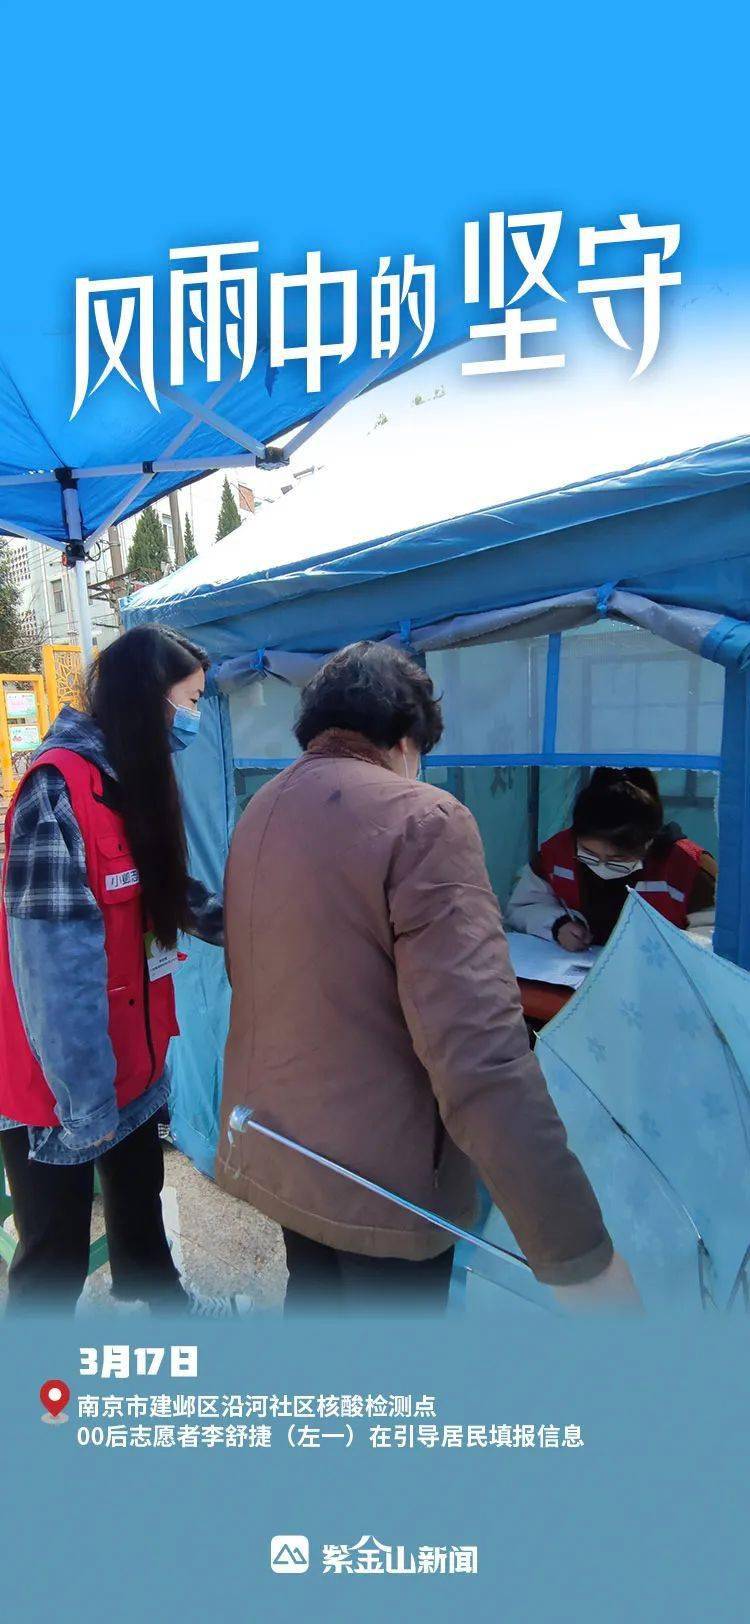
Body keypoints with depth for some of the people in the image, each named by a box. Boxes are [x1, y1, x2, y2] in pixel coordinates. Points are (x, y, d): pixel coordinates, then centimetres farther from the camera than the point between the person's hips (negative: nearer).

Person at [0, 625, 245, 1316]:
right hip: (62, 1076, -9)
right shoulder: (60, 787, -23)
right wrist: (82, 1095, -23)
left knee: (139, 1193, 29)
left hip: (132, 1051, 9)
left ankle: (159, 1294, 52)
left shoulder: (132, 781, 7)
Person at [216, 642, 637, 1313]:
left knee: (312, 1296, 27)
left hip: (271, 1149, 7)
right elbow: (479, 1051, -30)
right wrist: (577, 1253, -25)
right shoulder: (424, 819, -21)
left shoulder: (259, 812, 3)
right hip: (379, 1180, -6)